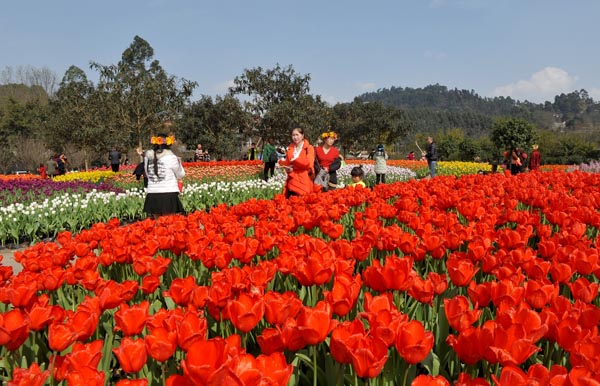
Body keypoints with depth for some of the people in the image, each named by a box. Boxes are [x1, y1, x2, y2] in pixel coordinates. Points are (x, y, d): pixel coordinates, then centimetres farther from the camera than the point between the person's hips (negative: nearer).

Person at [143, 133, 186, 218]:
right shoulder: (171, 157, -6)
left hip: (152, 195, 4)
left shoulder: (148, 157, 6)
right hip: (168, 195, -4)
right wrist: (179, 162, 20)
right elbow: (180, 175, 5)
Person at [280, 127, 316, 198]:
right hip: (292, 180, 4)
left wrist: (295, 160, -17)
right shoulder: (290, 148, 14)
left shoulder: (309, 148, -1)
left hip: (304, 181, -4)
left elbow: (309, 164, -13)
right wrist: (288, 168, -3)